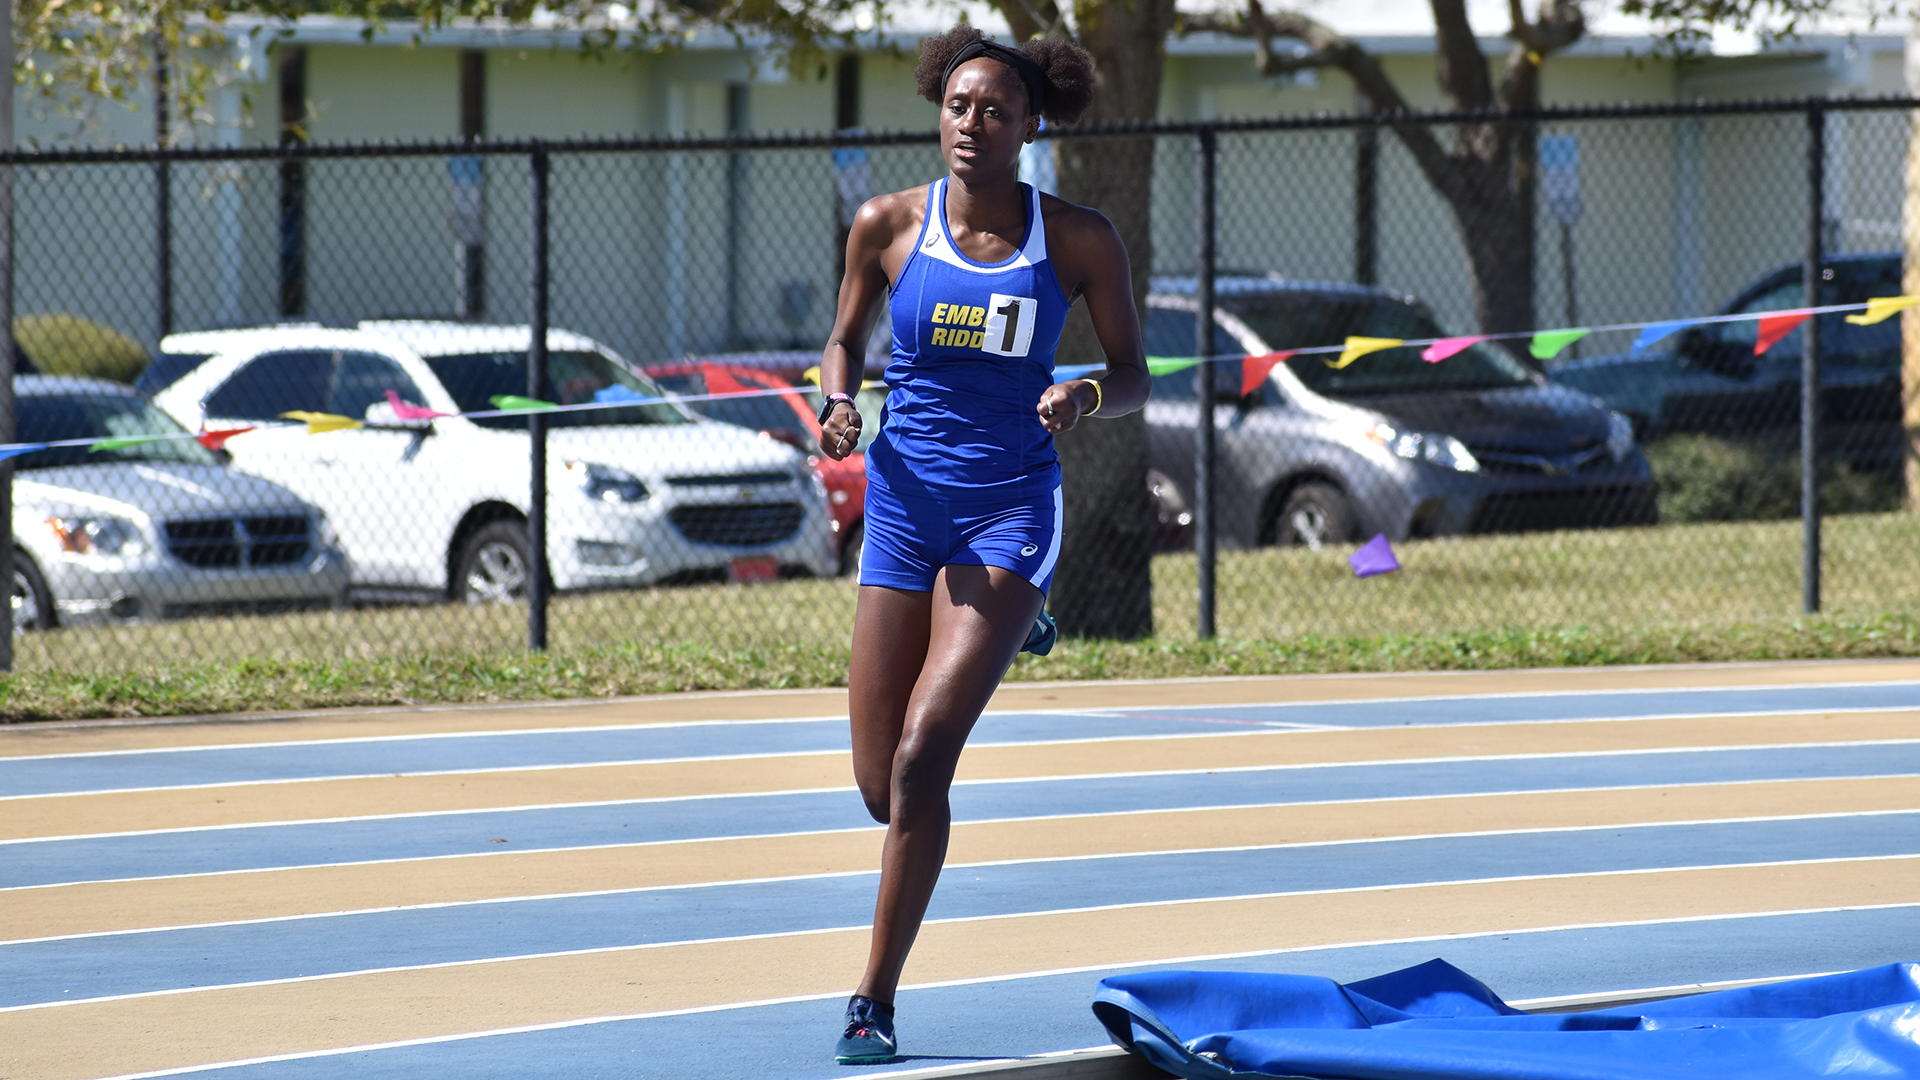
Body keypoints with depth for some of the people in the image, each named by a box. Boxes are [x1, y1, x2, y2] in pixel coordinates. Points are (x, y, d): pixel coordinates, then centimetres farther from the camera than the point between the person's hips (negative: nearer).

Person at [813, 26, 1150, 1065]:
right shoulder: (889, 225, 0)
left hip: (1011, 506, -3)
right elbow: (845, 338, 14)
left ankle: (876, 999, -9)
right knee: (881, 782, 3)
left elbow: (1133, 376, 5)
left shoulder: (1077, 239, -3)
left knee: (922, 755, -18)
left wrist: (1084, 396, -18)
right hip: (905, 501, 3)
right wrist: (838, 404, -8)